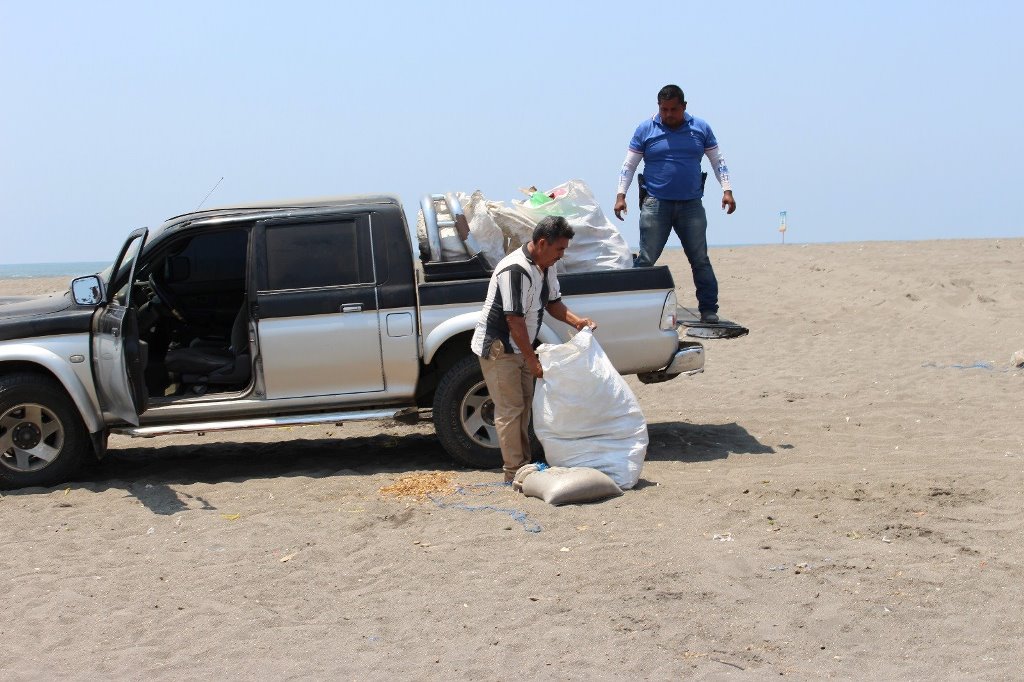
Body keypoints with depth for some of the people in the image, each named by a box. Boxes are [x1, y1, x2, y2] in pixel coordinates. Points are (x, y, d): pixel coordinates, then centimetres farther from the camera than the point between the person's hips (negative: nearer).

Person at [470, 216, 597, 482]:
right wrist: (533, 360, -22)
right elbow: (514, 320, -27)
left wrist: (577, 321, -5)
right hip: (497, 347, -10)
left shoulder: (546, 266, 3)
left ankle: (523, 464, 23)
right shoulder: (515, 270, -27)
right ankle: (514, 472, 0)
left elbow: (552, 302, 14)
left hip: (519, 347, 10)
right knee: (510, 408, -6)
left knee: (524, 404, 14)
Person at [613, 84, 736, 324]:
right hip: (655, 204, -2)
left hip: (691, 205, 2)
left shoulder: (700, 128, 7)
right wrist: (621, 195, -4)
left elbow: (718, 161, 13)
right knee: (646, 260, -4)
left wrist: (727, 190, 4)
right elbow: (629, 165, 6)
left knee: (701, 260, 3)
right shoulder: (645, 130, 3)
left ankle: (709, 310, 8)